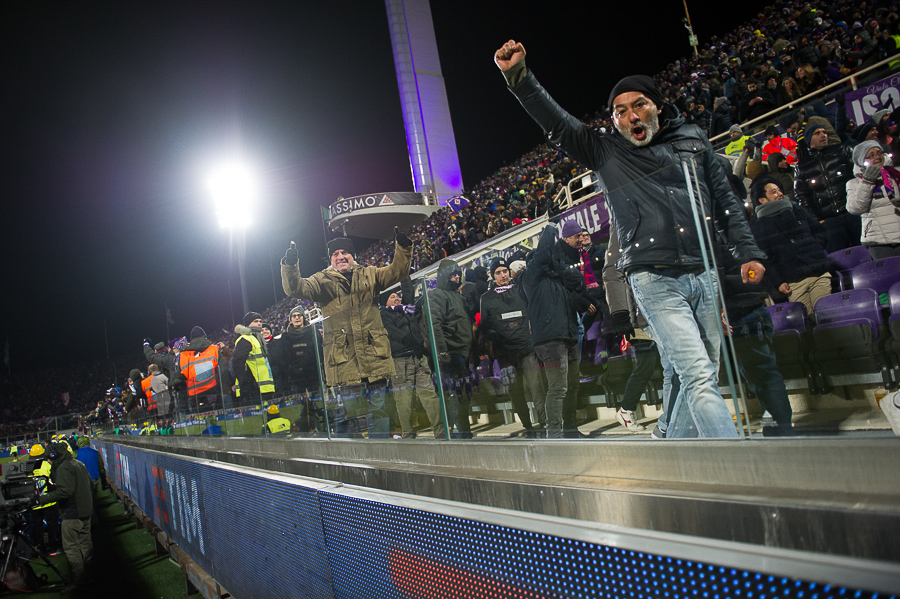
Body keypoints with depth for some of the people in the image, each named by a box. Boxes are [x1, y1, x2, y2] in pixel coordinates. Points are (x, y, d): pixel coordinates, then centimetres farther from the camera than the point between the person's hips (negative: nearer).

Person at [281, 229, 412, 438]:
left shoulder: (369, 275, 14)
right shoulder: (322, 280, 9)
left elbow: (396, 272, 3)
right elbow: (296, 289, -4)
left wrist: (403, 248, -13)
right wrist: (290, 265, -22)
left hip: (374, 352, 2)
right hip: (343, 357, -1)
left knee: (379, 407, 6)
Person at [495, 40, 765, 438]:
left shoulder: (692, 140, 15)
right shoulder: (607, 153, 6)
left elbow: (725, 200, 18)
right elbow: (557, 123, 0)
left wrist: (747, 252, 13)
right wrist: (518, 77, -11)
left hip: (705, 274, 5)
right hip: (656, 281, -4)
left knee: (704, 374, 13)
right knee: (697, 377, -12)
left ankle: (674, 440, 32)